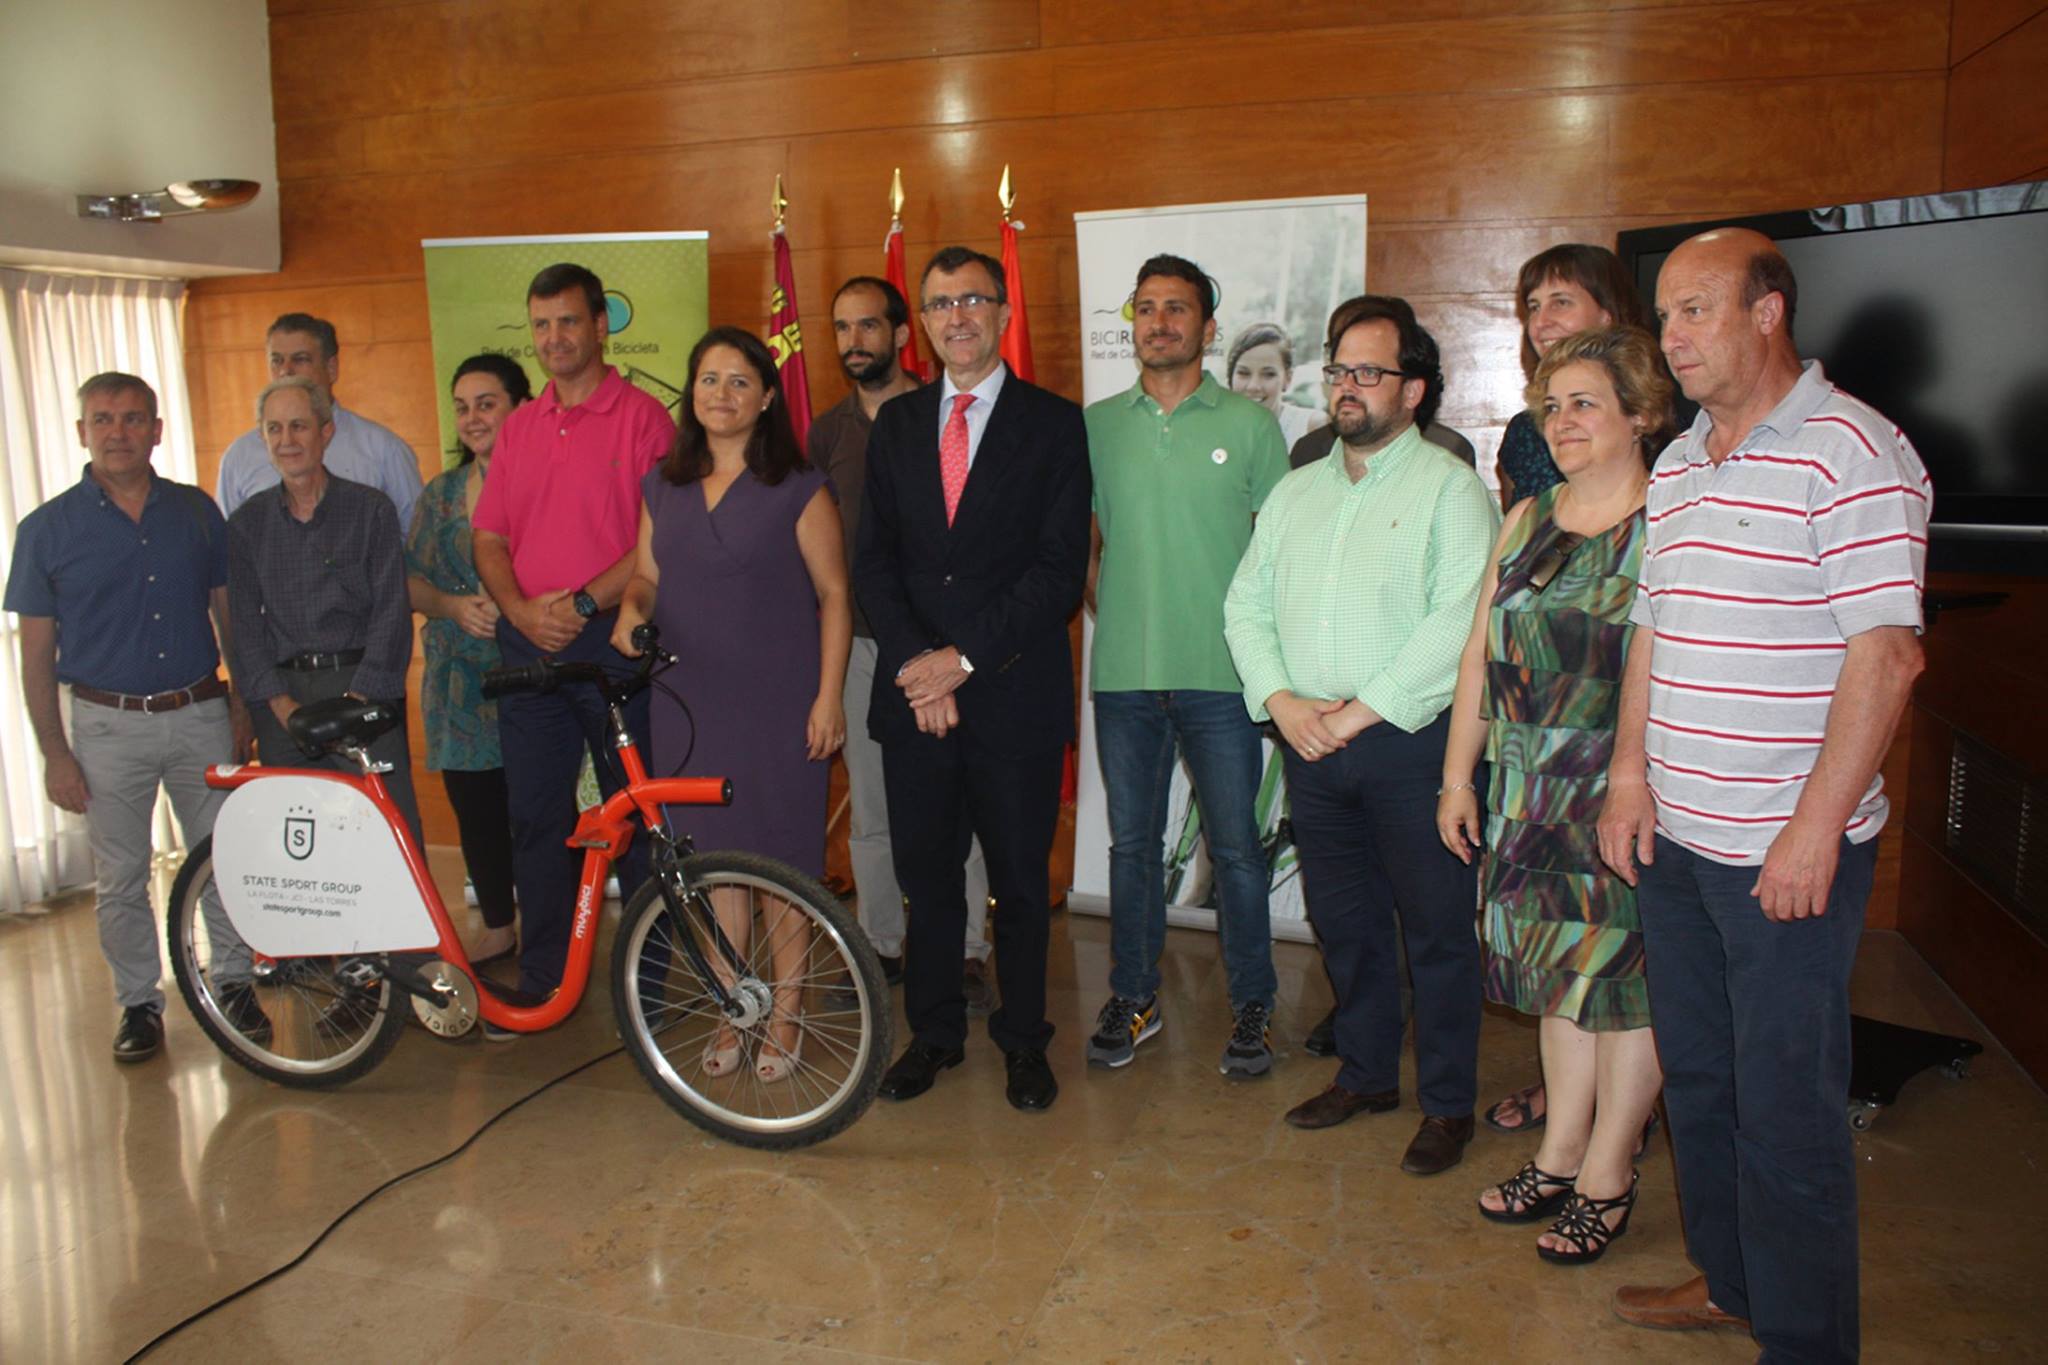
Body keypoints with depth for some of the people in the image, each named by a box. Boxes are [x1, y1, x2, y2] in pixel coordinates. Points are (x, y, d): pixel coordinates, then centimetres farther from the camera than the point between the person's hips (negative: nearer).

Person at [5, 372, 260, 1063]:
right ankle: (139, 1003, 23)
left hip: (200, 717, 1)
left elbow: (230, 613, 10)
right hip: (109, 726, -1)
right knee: (120, 880, 8)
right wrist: (55, 755, -4)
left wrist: (243, 704, 6)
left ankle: (234, 983, 24)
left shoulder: (196, 511, 3)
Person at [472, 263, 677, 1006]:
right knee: (536, 818, 8)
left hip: (613, 640, -5)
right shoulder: (517, 427, 15)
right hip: (528, 645, 5)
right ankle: (541, 981, 20)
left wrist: (584, 602, -16)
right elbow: (488, 536, 13)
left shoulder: (642, 416, -2)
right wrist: (522, 609, -5)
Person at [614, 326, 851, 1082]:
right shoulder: (663, 485, 10)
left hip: (779, 702, -4)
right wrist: (632, 608, -7)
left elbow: (833, 594, -4)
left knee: (783, 858, 2)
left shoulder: (797, 486, -3)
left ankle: (785, 1014, 17)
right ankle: (730, 1012, 23)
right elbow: (648, 573, 17)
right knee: (714, 855, 10)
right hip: (691, 701, 4)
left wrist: (829, 695, -10)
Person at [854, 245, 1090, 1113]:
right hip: (913, 691, 3)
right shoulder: (895, 424, 12)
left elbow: (1061, 569, -8)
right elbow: (874, 559, 6)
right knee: (925, 875, 11)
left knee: (1019, 880, 8)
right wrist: (914, 662, -8)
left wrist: (965, 657, -13)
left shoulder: (1054, 425, -1)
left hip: (1015, 692, -3)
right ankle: (933, 1033, 28)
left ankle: (1023, 1041, 25)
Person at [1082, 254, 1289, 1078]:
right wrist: (1108, 609, 5)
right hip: (1123, 671, 2)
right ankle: (1134, 999, 25)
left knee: (1236, 846, 3)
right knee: (1132, 842, 11)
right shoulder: (1097, 425, 8)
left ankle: (1252, 1007, 19)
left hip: (1221, 673, -2)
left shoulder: (1250, 424, 2)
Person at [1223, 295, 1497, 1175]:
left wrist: (1360, 710, -16)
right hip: (1312, 746, 6)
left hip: (1412, 742, -5)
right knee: (1343, 921, 15)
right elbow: (1246, 605, 12)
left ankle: (1448, 1104, 17)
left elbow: (1458, 624, -15)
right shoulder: (1296, 492, 15)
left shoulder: (1449, 488, -4)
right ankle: (1366, 1075, 31)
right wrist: (1281, 699, -5)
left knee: (1436, 929, 3)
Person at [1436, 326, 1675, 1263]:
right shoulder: (1528, 520, 11)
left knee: (1624, 975, 5)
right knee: (1558, 973, 14)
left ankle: (1606, 1178, 20)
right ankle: (1558, 1157, 28)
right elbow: (1480, 656, 12)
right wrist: (1458, 776, 11)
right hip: (1530, 793, 6)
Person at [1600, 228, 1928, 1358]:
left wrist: (1814, 826, -19)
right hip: (1673, 835, 8)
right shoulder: (1677, 466, 13)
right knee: (1695, 1076, 19)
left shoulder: (1854, 451, -12)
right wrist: (1630, 772, 8)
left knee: (1786, 1107, 2)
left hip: (1789, 849, -8)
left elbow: (1886, 653, -17)